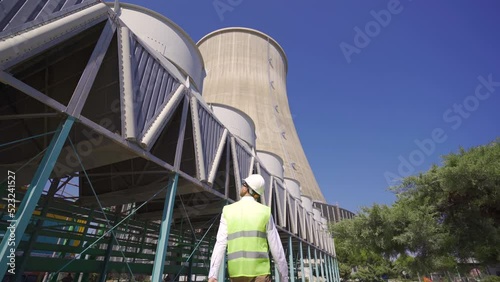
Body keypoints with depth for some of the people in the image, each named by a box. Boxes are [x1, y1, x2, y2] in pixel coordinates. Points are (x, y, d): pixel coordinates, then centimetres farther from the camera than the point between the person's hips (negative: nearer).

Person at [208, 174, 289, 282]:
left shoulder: (227, 211, 4)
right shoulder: (265, 212, 1)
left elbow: (220, 243, -7)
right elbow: (276, 247, 0)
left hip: (237, 271, 2)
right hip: (259, 271, -2)